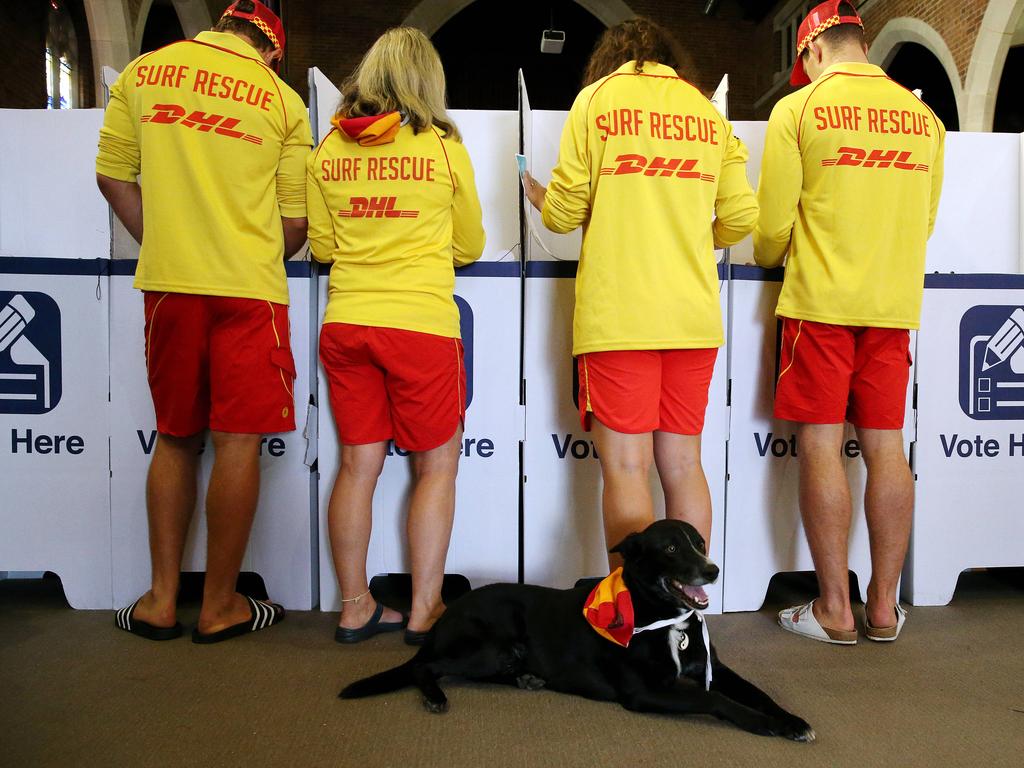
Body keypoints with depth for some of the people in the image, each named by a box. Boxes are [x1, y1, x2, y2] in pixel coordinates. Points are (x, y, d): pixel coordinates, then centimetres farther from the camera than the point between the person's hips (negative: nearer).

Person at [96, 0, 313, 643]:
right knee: (239, 442, 2)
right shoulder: (282, 100, 2)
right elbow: (297, 222, 2)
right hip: (249, 287, -3)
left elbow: (113, 175, 10)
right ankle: (220, 606, 11)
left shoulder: (142, 73, 9)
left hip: (167, 283, 3)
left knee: (176, 439, 14)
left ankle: (162, 598, 18)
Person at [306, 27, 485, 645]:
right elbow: (470, 247, 9)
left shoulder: (328, 151, 6)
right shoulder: (444, 148, -1)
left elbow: (321, 246, 13)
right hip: (421, 323, -3)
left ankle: (355, 607, 19)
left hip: (345, 324, 4)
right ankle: (425, 610, 12)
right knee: (438, 466, 9)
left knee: (358, 465, 11)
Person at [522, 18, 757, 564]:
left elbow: (564, 213, 2)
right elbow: (740, 218, 9)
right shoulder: (707, 111, 15)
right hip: (694, 316, 4)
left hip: (617, 314, -4)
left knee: (626, 467, -2)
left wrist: (538, 197, 24)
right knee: (683, 465, 9)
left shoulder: (597, 97, 5)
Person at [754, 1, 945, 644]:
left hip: (820, 301, -4)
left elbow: (774, 223, -3)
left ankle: (835, 610, 6)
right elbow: (924, 221, 18)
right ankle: (884, 607, 14)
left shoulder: (798, 109, -3)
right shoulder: (922, 116, 11)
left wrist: (769, 257, 19)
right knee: (886, 449, 7)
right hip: (894, 303, 5)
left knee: (821, 447, 0)